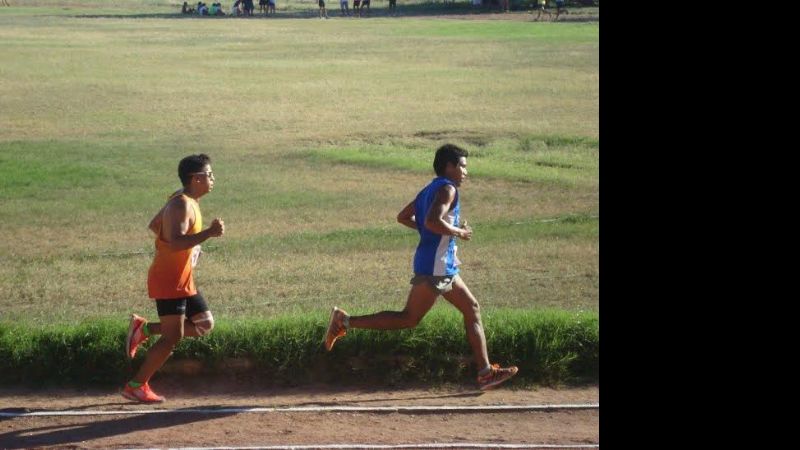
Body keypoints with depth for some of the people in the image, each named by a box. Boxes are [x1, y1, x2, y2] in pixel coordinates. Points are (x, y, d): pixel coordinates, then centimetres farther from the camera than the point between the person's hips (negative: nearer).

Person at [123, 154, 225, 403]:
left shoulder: (184, 201, 10)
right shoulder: (182, 206, -20)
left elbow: (154, 225, 22)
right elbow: (175, 242, -34)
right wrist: (209, 233, -32)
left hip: (183, 279, 10)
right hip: (168, 281, -10)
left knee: (204, 325, 11)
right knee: (173, 337, -7)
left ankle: (145, 329, 16)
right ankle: (135, 386, 1)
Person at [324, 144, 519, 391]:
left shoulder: (430, 190, 17)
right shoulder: (447, 189, -12)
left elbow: (403, 217, 21)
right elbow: (433, 221, -28)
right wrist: (458, 232, -14)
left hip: (444, 268, 11)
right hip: (435, 266, -11)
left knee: (472, 309, 12)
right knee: (408, 319, -7)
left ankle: (486, 372, 12)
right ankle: (345, 321, -5)